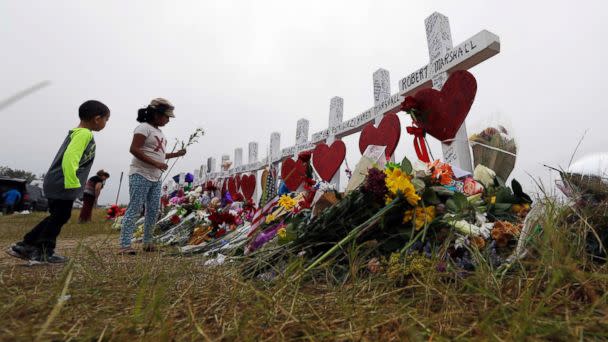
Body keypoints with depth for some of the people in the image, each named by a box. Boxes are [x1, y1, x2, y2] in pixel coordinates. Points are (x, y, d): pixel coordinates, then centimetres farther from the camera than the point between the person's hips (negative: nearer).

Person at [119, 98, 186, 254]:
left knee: (153, 210, 10)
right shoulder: (144, 127, -8)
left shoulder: (159, 131, 18)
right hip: (141, 175, -8)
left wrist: (176, 154, 12)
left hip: (156, 178, 9)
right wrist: (156, 164, -22)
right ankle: (125, 245, -1)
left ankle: (147, 242, 21)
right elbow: (134, 149, -18)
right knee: (134, 209, -7)